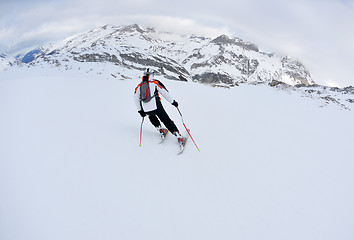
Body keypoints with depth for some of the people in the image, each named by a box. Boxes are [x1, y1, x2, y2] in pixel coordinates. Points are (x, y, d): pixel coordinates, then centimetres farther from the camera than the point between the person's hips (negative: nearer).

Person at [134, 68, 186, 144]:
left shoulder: (139, 86, 15)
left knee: (151, 116, 36)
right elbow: (165, 93, 1)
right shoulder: (155, 82, 5)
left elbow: (136, 99, 15)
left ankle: (160, 129, 28)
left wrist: (140, 110, 22)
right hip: (156, 106, -3)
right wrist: (173, 102, 9)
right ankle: (178, 136, -2)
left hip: (146, 109, 3)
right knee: (166, 120, 5)